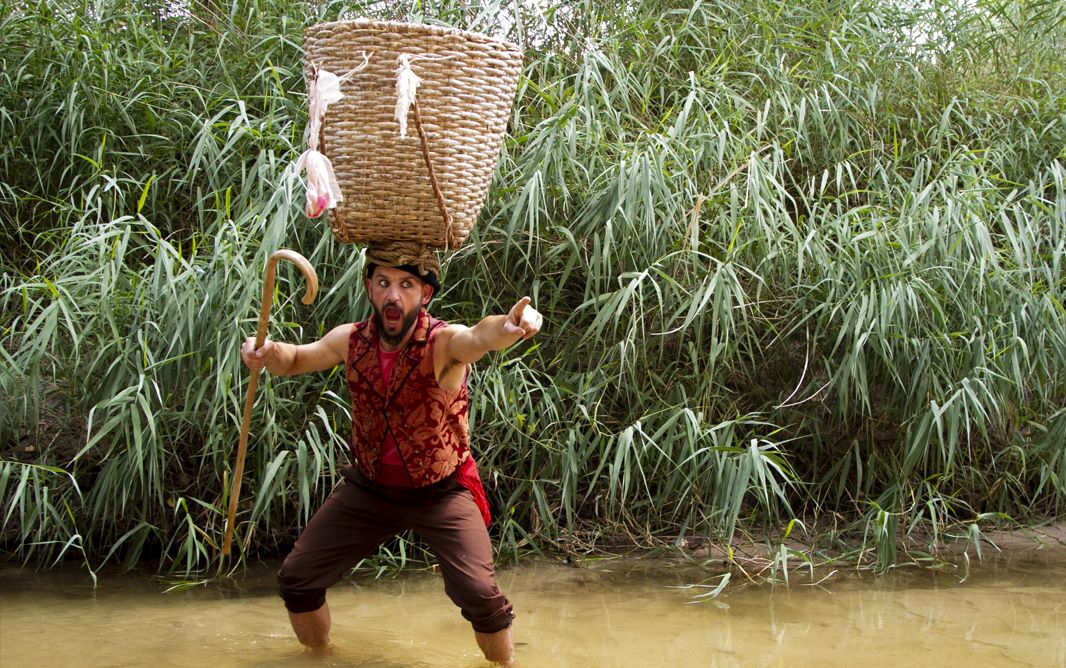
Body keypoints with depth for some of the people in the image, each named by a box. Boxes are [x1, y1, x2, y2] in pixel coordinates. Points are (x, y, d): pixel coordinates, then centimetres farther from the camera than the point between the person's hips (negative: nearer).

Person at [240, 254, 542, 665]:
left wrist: (508, 326, -73)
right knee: (296, 578, 6)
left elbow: (480, 337, -49)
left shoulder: (445, 343, -24)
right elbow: (295, 359, 9)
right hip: (369, 488, 4)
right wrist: (268, 352, -16)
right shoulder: (351, 340, -10)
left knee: (478, 594, -18)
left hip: (442, 492, -4)